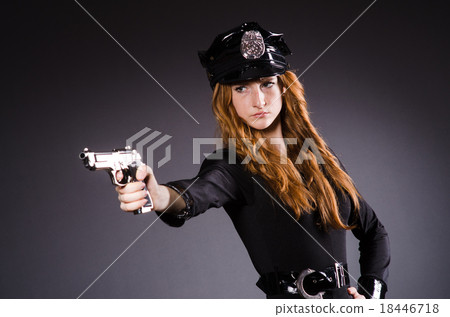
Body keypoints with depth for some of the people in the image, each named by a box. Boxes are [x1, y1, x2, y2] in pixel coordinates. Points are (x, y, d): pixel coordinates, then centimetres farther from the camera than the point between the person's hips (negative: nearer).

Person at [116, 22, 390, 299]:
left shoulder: (320, 155, 6)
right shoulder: (231, 166, -9)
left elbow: (374, 230, 14)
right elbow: (197, 193, -34)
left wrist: (371, 292, 2)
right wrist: (159, 196, -55)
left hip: (344, 297, 5)